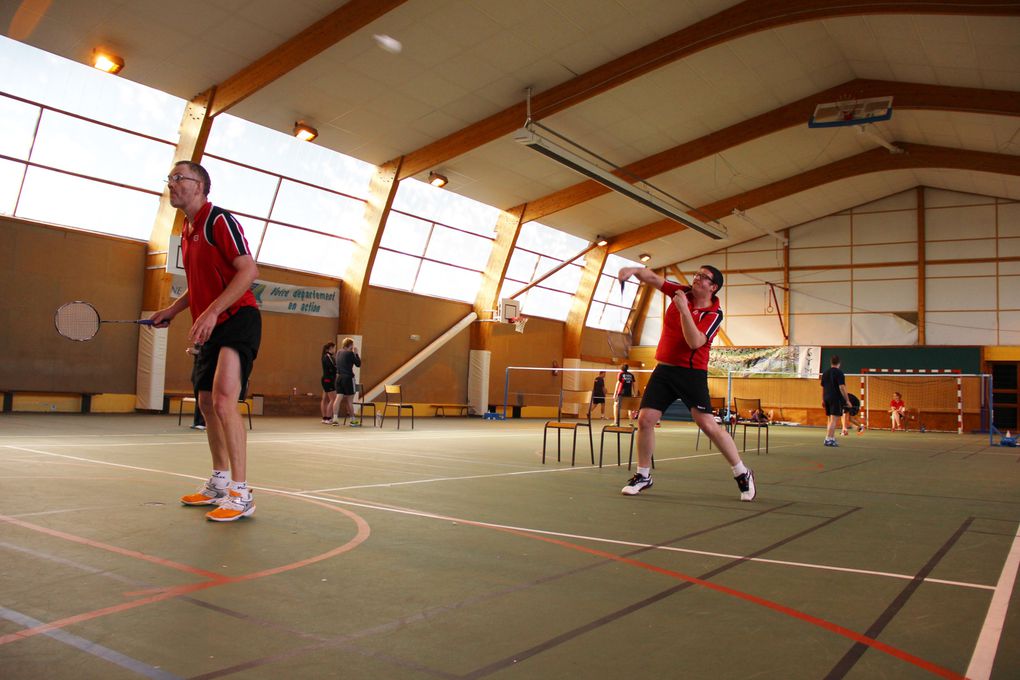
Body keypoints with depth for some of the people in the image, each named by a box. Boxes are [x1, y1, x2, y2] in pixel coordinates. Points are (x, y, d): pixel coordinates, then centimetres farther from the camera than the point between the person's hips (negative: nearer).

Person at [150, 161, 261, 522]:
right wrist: (171, 310, 15)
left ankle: (241, 494, -16)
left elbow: (249, 270, -21)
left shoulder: (219, 220, -11)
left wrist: (212, 311, -27)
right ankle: (219, 483, 28)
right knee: (207, 404, 14)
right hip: (210, 328, 10)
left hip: (237, 319, -10)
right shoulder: (186, 233, 17)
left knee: (224, 400, -21)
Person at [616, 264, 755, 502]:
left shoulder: (714, 314, -10)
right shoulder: (682, 292, 4)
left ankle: (743, 474, 7)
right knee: (645, 419, -4)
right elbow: (652, 278, -1)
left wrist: (683, 308, -28)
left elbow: (695, 342, -24)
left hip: (692, 373, -4)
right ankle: (643, 476, 14)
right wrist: (634, 270, -22)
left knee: (707, 424, -12)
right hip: (664, 369, 5)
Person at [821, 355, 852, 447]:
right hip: (837, 399, -7)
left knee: (831, 419, 16)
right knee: (834, 420, -6)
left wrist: (823, 400, 24)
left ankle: (832, 439, 20)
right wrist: (847, 400, -14)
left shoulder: (825, 373, 11)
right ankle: (828, 440, -10)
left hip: (827, 399, 7)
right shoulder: (839, 373, -10)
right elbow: (842, 388, -16)